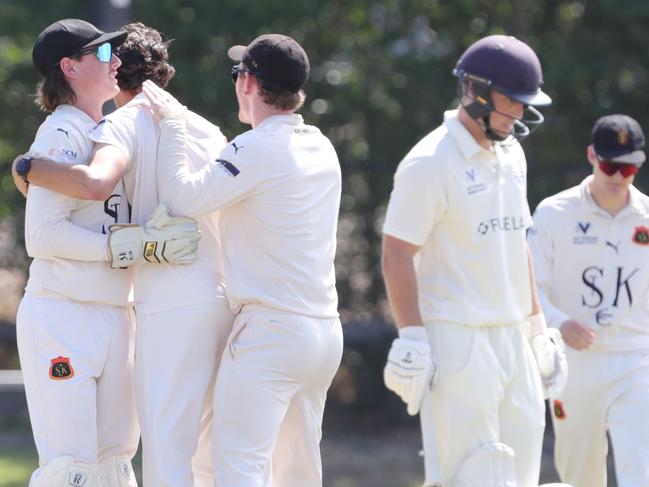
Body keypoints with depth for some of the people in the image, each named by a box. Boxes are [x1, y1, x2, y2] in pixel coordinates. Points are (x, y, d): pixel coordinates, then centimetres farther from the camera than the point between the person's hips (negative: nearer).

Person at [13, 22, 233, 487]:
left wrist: (29, 167, -8)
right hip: (224, 297, 7)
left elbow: (97, 182, -23)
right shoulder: (206, 129, 18)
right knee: (210, 449, 14)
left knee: (167, 449, -7)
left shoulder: (123, 124, -3)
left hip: (170, 304, -7)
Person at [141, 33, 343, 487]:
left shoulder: (257, 148, -12)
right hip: (325, 332, 9)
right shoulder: (324, 150, 14)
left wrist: (172, 124, -3)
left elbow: (184, 195, -15)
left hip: (269, 331, -9)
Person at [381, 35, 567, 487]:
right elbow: (396, 256, -14)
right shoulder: (430, 163, -13)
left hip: (512, 337, 8)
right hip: (456, 340, -8)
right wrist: (412, 342, -19)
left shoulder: (510, 154, 13)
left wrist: (537, 326, 20)